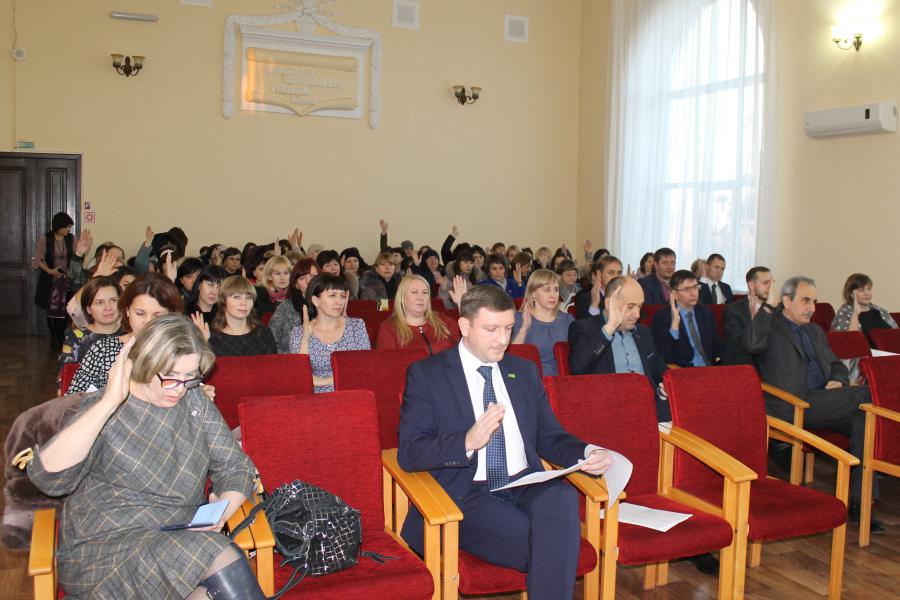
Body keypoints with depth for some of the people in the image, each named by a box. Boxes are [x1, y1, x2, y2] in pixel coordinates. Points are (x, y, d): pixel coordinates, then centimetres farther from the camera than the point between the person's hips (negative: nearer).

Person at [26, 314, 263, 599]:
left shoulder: (195, 402, 5)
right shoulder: (103, 409, -7)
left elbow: (235, 468, 7)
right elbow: (47, 477, -22)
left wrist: (223, 510, -15)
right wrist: (111, 402, -28)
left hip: (182, 541, 4)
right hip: (101, 552, -3)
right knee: (217, 554, -28)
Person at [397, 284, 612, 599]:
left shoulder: (524, 371, 17)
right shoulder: (426, 374, 1)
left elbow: (549, 437, 17)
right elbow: (409, 452, -8)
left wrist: (587, 454, -5)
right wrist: (468, 441, -25)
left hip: (527, 487, 5)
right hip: (466, 496, -4)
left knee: (562, 498, -32)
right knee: (553, 547, -30)